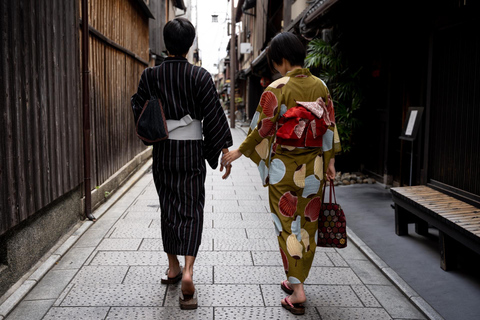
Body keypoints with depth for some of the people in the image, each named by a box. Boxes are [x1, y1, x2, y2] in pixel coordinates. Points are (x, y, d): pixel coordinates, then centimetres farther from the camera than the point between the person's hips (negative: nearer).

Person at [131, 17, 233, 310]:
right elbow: (214, 115, -8)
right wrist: (225, 150, -3)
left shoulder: (151, 75, -3)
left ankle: (173, 267, 25)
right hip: (192, 151, -2)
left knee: (168, 207, 14)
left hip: (162, 151, 2)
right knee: (191, 209, 3)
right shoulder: (200, 76, -8)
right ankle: (188, 270, -12)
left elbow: (138, 109, 5)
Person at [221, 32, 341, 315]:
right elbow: (329, 127, 4)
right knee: (308, 225, 15)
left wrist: (239, 152, 3)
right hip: (313, 167, 5)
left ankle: (297, 291, 4)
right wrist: (330, 161, 12)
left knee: (288, 225, 6)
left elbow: (262, 129, -10)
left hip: (284, 167, -4)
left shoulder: (276, 89, -13)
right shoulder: (320, 86, 1)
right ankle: (296, 281, 30)